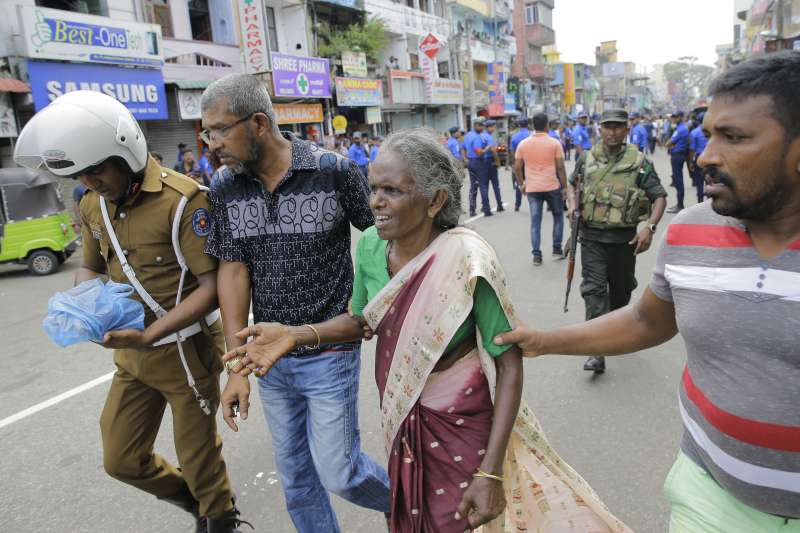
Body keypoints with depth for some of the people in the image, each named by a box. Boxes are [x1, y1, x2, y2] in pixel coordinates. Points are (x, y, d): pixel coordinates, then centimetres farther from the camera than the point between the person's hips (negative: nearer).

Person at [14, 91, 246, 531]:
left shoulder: (182, 199, -21)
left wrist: (147, 336, -28)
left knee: (198, 457, 11)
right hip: (132, 357, 7)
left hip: (186, 351, -7)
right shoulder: (92, 206, 3)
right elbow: (90, 267, 17)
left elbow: (212, 286, -21)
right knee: (121, 460, 18)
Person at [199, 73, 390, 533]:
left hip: (329, 353, -4)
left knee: (337, 473, 5)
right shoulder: (224, 188, -3)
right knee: (296, 477, 17)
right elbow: (233, 271, -3)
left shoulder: (334, 171, -15)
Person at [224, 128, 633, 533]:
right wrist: (295, 335, -12)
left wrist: (490, 472, -22)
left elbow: (509, 365, -21)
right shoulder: (370, 245, -11)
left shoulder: (466, 262, -28)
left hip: (461, 427, -5)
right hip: (401, 423, 6)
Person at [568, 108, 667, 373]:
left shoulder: (639, 162, -4)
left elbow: (659, 197, -4)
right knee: (594, 289, -8)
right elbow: (572, 183, 21)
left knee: (621, 288, 16)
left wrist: (650, 227, -19)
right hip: (591, 237, 0)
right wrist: (572, 204, 0)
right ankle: (598, 351, -8)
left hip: (623, 238, 0)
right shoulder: (586, 159, 3)